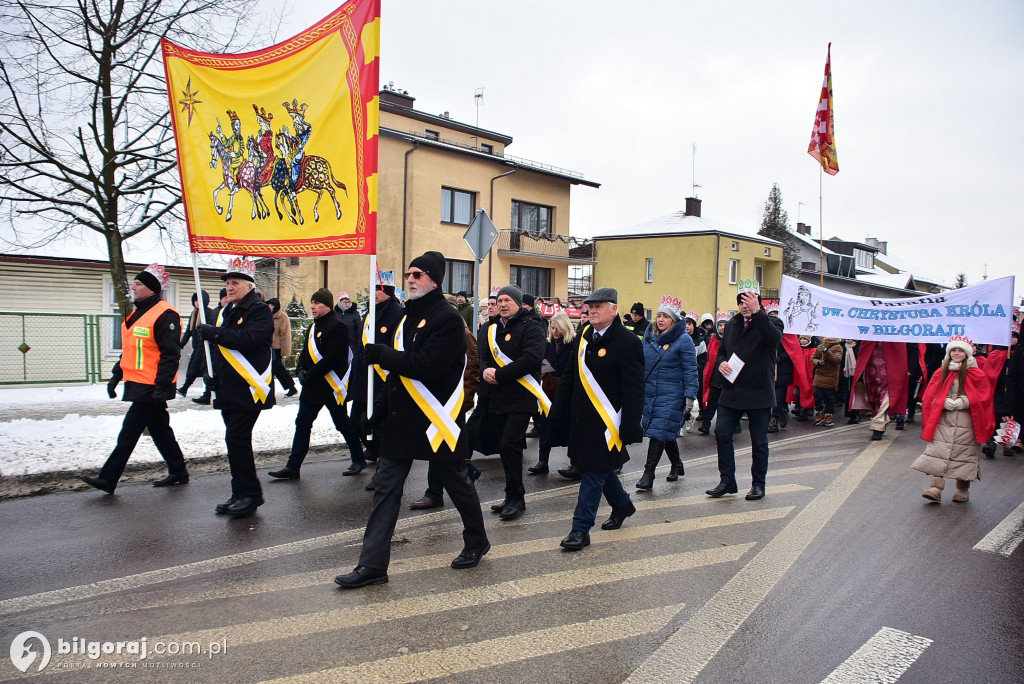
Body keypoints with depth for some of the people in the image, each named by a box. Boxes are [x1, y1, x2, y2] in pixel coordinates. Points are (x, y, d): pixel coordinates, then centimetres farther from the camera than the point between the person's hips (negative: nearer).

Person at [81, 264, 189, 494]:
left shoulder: (165, 315, -16)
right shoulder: (137, 314, 16)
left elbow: (171, 354, -21)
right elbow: (129, 350, 24)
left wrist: (162, 385, -24)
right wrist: (116, 375, 20)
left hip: (151, 387, -10)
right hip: (138, 384, 10)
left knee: (129, 432, -4)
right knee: (159, 429, 14)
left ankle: (108, 478, 3)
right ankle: (178, 471, 23)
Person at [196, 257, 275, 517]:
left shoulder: (260, 312, -9)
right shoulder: (226, 312, 18)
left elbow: (249, 338, -26)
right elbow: (218, 347, 26)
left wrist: (215, 332, -20)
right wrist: (212, 374, 13)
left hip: (248, 389, -9)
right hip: (228, 389, 9)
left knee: (236, 439, -12)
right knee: (236, 440, 12)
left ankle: (249, 494, -1)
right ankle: (241, 495, 20)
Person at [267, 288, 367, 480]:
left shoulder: (337, 326, -15)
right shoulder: (313, 327, 15)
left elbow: (332, 358, -22)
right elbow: (306, 352, 19)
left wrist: (310, 374, -18)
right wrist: (301, 370, -1)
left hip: (332, 386, -9)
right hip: (312, 386, 9)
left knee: (343, 424, 3)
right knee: (302, 424, 7)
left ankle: (358, 460, 20)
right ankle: (292, 467, 12)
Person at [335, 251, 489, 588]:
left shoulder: (448, 318, -13)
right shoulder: (408, 316, 14)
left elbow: (425, 366, -25)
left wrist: (378, 353, -20)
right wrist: (380, 409, 11)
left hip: (437, 421, -7)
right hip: (401, 419, 8)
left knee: (457, 483, 11)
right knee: (386, 489, 4)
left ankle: (476, 542, 33)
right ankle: (373, 565, 10)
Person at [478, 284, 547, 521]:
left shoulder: (531, 327, -5)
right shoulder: (491, 330, 15)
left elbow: (532, 358, -19)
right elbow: (481, 356, 9)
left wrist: (499, 374, -18)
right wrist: (484, 371, -14)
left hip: (521, 397, -6)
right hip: (497, 398, 7)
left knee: (509, 445, -14)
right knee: (507, 447, 11)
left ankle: (514, 498, 0)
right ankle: (515, 497, 23)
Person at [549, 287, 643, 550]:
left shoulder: (627, 342, -13)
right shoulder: (583, 338, 8)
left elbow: (634, 390, -15)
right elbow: (569, 377, 14)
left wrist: (630, 428, -18)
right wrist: (557, 411, 10)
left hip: (606, 421, -7)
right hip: (582, 418, 7)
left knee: (595, 471, -2)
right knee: (600, 467, 19)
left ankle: (581, 529, 6)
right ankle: (622, 505, 43)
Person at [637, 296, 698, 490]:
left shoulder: (683, 340, -8)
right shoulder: (649, 336, 9)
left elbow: (690, 370, -9)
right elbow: (642, 364, 17)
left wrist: (690, 395, -14)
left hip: (671, 395, -6)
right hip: (650, 393, 6)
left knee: (659, 431, -10)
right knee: (667, 431, 15)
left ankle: (649, 473, -5)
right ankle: (677, 465, 33)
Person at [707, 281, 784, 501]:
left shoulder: (770, 323, -4)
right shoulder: (732, 324, 13)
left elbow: (774, 338, -27)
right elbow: (721, 350, 20)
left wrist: (756, 312, -39)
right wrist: (721, 363, -3)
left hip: (758, 393, -4)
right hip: (732, 391, 5)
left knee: (759, 441, 6)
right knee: (722, 433, 0)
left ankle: (758, 484, 20)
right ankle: (727, 481, 12)